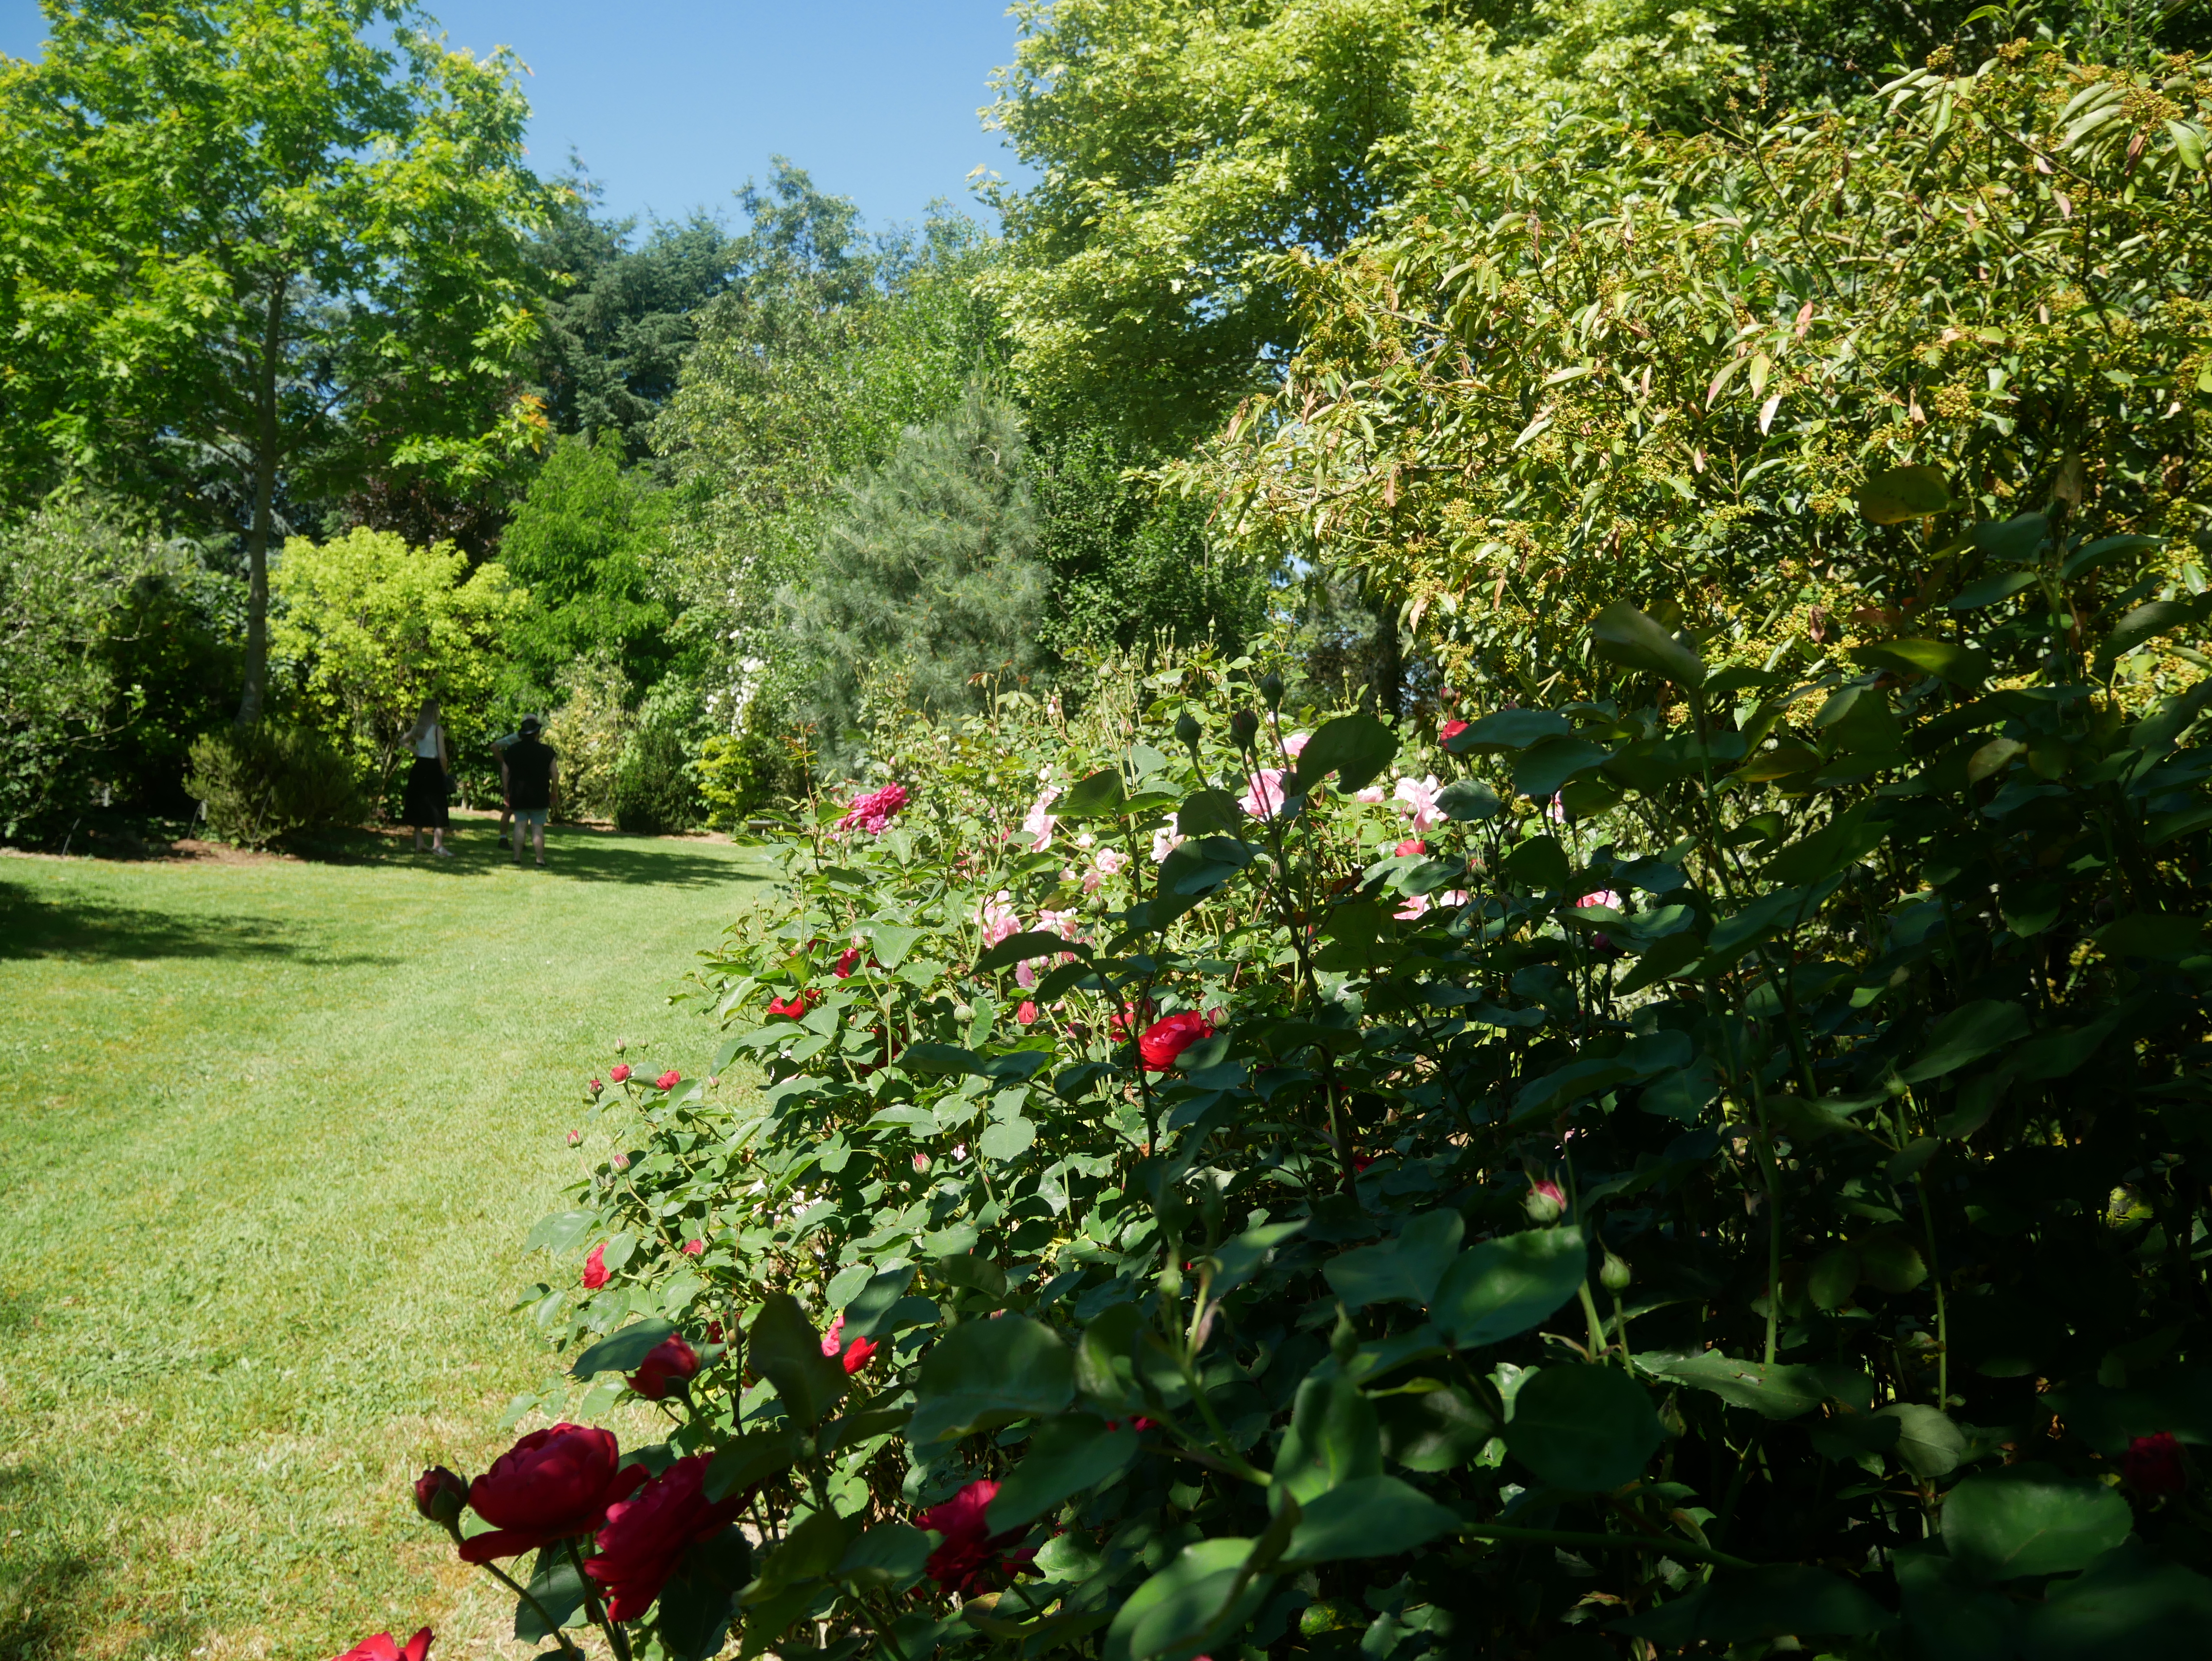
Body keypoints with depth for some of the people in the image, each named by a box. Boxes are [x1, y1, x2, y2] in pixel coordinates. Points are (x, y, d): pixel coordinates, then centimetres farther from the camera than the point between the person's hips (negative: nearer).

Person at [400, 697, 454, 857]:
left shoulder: (416, 729, 6)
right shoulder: (438, 728, -12)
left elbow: (403, 741, 24)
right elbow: (442, 755, -15)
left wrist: (415, 751, 16)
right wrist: (445, 771, -2)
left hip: (419, 768, 6)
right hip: (433, 768, -6)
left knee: (419, 806, 13)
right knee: (437, 808, -3)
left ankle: (419, 844, 16)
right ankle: (438, 845, -11)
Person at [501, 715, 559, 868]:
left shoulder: (512, 750, 4)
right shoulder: (547, 751, -4)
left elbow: (505, 773, 7)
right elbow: (555, 775, -4)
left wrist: (508, 793, 17)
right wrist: (553, 795, 6)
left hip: (517, 796, 2)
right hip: (539, 796, -2)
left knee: (520, 825, 8)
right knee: (538, 827, -1)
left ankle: (517, 858, 1)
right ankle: (540, 860, -4)